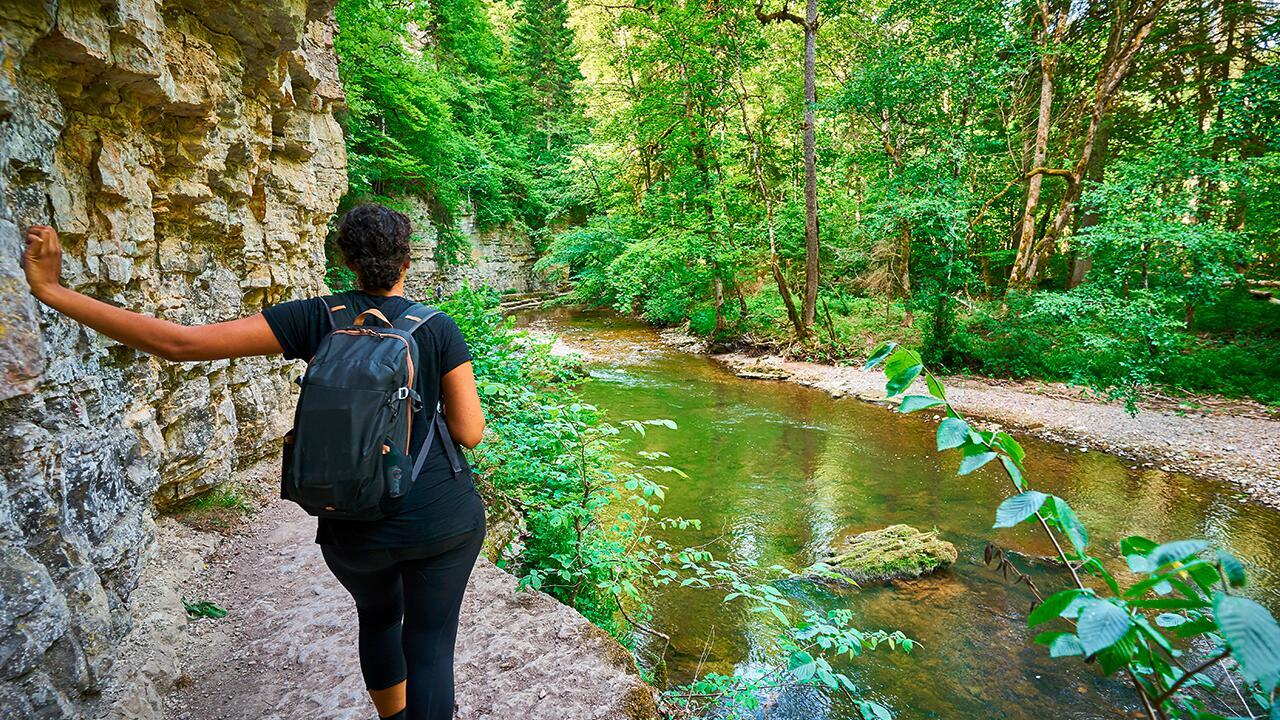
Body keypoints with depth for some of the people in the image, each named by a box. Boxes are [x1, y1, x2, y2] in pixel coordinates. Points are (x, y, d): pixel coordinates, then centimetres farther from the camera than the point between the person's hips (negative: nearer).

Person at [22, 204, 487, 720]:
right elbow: (469, 433, -11)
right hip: (445, 521, -2)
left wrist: (50, 291, -7)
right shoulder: (440, 329, -11)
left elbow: (178, 342, -15)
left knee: (379, 616, 32)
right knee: (429, 645, 13)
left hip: (357, 531, 2)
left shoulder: (317, 319, -9)